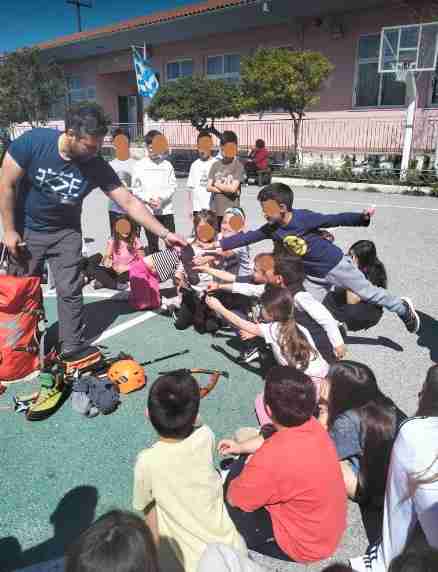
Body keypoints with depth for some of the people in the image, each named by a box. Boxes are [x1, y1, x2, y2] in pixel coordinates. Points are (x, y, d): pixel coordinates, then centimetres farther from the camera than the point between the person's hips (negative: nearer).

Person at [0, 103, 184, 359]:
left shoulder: (97, 166, -19)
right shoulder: (33, 142, -24)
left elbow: (129, 202, -18)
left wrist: (164, 233, -24)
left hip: (66, 232, 1)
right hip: (25, 230, -1)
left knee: (70, 290, 0)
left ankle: (73, 345, 16)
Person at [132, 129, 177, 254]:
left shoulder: (167, 164, 6)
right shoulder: (139, 165, 4)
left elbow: (173, 186, 2)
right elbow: (135, 189, 2)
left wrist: (161, 198, -13)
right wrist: (149, 200, -12)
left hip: (166, 209, 0)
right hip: (148, 211, 0)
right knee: (152, 245, 6)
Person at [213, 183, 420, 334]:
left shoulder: (305, 218, -28)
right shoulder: (271, 229, -12)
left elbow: (336, 219, -23)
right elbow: (247, 237, -7)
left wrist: (362, 218, -35)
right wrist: (219, 244, -10)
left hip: (335, 265, -5)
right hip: (314, 275, 5)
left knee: (368, 293, 11)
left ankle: (402, 308, 36)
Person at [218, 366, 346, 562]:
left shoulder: (270, 460, -39)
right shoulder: (311, 425, -15)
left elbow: (233, 499, -19)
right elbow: (272, 438, 10)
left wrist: (247, 469, -3)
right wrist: (241, 447, 14)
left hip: (306, 544, -7)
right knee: (245, 462, 11)